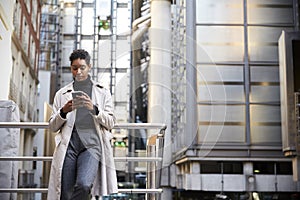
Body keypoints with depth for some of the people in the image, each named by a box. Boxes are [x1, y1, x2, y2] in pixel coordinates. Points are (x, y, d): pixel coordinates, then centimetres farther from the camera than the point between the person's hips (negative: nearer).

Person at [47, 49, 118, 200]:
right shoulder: (62, 94, 20)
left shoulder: (102, 93, 17)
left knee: (84, 184, -26)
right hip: (68, 145, 2)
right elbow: (52, 126, 17)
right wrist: (63, 112, -4)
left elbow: (110, 123, 10)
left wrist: (94, 109, -8)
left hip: (92, 144, -1)